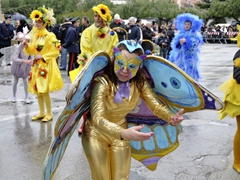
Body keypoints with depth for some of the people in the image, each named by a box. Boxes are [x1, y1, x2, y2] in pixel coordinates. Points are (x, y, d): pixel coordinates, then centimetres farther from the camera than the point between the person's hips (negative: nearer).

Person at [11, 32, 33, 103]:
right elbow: (14, 59, -36)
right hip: (18, 66, -2)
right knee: (15, 81, 11)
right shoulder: (18, 48, -29)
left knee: (26, 82, 2)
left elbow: (31, 56, -1)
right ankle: (14, 96, 29)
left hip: (25, 67, 2)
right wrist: (24, 61, -45)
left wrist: (31, 61, -21)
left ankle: (26, 97, 14)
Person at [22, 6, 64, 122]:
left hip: (47, 66, -7)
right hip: (37, 65, 7)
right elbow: (33, 51, 14)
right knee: (37, 91, 10)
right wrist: (27, 46, -5)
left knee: (45, 91, -6)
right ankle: (41, 113, 22)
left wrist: (43, 57, -19)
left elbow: (56, 51, -16)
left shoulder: (50, 36, -12)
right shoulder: (34, 35, 9)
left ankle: (49, 114, 7)